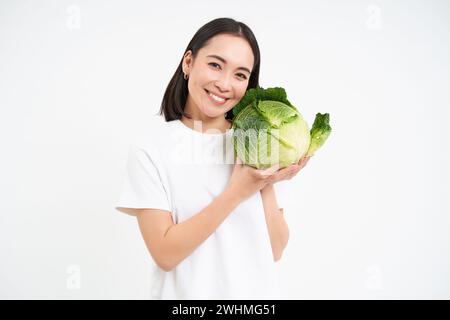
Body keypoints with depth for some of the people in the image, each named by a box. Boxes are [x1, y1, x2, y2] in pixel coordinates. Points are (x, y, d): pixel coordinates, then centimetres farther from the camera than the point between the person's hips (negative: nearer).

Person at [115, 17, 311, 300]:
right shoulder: (150, 152, -12)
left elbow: (275, 251, -3)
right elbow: (165, 254, -18)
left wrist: (267, 186, -18)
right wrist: (237, 192, -22)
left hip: (259, 291, 3)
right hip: (188, 292, -3)